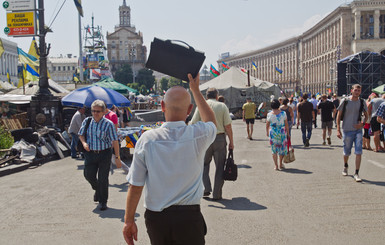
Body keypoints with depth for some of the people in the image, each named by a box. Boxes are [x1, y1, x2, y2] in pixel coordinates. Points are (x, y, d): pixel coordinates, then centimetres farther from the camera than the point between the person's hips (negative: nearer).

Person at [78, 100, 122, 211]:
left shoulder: (108, 124, -10)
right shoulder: (87, 122, 2)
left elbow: (115, 141, -9)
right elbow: (81, 134, 16)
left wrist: (117, 157, -10)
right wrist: (84, 142, -7)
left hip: (104, 154, -3)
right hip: (90, 153, 3)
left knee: (103, 179, 2)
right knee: (88, 175, 4)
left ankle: (103, 201, 20)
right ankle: (97, 190, 39)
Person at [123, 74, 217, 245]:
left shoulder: (147, 139, -11)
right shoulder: (198, 136, -11)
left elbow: (135, 186, -7)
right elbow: (211, 121, 16)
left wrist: (129, 221, 5)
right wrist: (195, 90, 20)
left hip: (155, 217, 1)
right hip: (189, 217, -1)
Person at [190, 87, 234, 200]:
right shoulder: (222, 106, 0)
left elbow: (193, 124, -1)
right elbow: (228, 126, -3)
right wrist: (231, 142, 4)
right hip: (220, 138, -1)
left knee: (204, 164, 20)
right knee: (219, 167, 8)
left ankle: (206, 188, 8)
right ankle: (217, 194, 11)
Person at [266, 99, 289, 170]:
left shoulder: (269, 114, -8)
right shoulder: (283, 113, -7)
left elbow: (267, 125, 2)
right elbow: (286, 124, -3)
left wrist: (267, 132, 19)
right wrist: (288, 133, 7)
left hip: (273, 133, 0)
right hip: (282, 132, 1)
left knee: (274, 150, 9)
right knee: (282, 148, 17)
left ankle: (276, 166, 10)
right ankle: (280, 164, 24)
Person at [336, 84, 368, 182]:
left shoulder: (362, 102, 3)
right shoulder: (345, 101, -4)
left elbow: (366, 115, 14)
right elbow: (339, 115, 1)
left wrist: (362, 123, -7)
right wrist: (338, 130, -5)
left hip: (358, 130, 1)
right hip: (347, 130, -1)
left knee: (358, 152, -8)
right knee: (346, 152, 11)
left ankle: (356, 174, -3)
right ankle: (345, 166, 39)